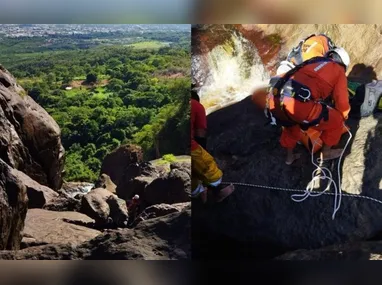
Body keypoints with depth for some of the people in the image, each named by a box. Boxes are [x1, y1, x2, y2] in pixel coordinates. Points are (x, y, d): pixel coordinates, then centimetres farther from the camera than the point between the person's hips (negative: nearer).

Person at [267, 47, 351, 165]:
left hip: (275, 99, 7)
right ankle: (326, 153, 35)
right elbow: (342, 101, 16)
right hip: (298, 103, -7)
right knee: (335, 121, 18)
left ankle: (289, 156, 47)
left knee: (290, 124, 40)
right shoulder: (339, 71, 17)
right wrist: (343, 117, 38)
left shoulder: (313, 61, 34)